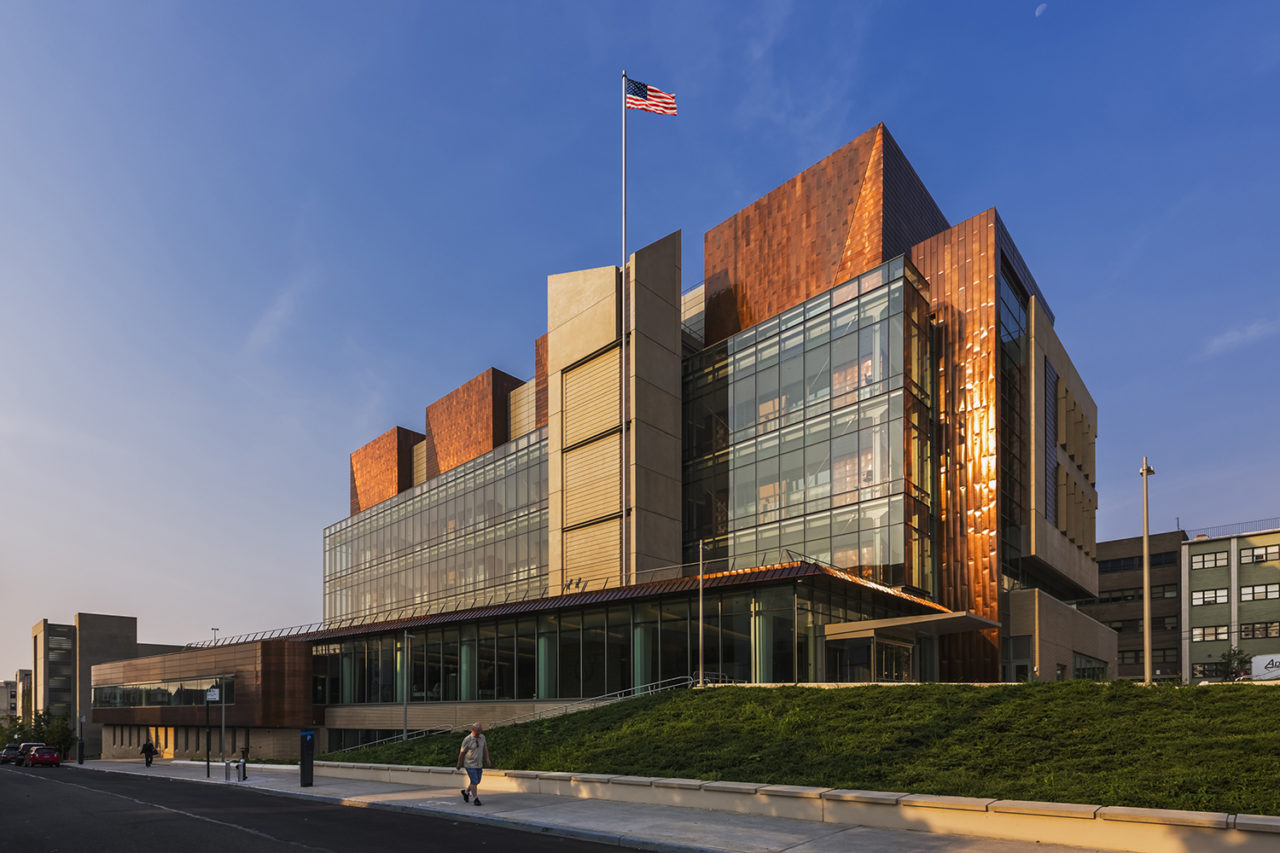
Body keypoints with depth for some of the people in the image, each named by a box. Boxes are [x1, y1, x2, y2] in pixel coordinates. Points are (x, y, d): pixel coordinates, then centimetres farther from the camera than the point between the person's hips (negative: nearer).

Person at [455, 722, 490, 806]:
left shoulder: (482, 737, -2)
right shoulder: (467, 740, -17)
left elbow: (485, 748, 12)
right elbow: (462, 753, -8)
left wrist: (487, 759, 3)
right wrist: (459, 765, -1)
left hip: (479, 764, 6)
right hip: (470, 764, -6)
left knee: (477, 781, 12)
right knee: (474, 782, -9)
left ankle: (466, 791, 36)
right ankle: (476, 799, 6)